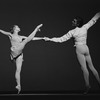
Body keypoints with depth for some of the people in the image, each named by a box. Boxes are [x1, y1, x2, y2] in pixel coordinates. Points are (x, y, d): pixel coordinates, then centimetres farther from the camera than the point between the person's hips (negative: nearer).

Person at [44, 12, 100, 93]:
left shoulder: (72, 32, -7)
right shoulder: (85, 27, 3)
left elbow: (61, 39, -6)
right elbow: (93, 20, 15)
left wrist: (50, 39, -2)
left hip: (79, 49, -5)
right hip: (86, 48, 5)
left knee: (84, 67, -8)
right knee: (91, 66, 11)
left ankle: (87, 85, -12)